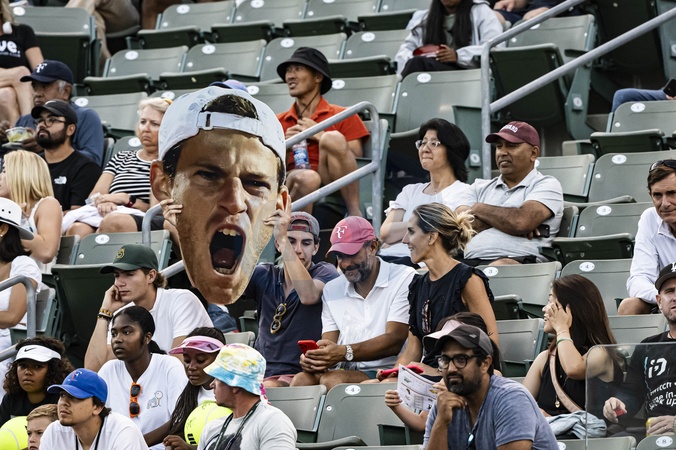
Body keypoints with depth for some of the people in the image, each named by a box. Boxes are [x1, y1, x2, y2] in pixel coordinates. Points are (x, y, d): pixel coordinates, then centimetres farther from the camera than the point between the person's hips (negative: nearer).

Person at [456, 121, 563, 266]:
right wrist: (506, 219, -1)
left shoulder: (547, 185, 11)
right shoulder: (480, 188, 27)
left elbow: (521, 222, -9)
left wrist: (479, 209, 8)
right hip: (470, 260, 4)